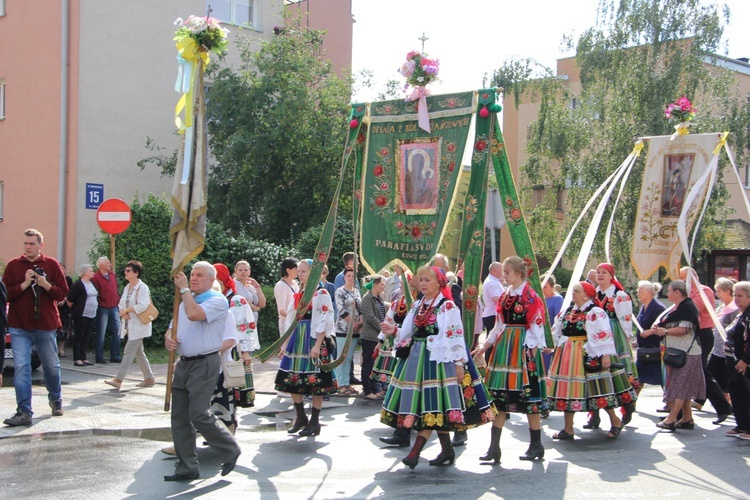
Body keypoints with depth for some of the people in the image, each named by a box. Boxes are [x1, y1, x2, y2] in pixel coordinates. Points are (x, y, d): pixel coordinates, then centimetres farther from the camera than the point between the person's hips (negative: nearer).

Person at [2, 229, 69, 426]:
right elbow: (6, 294, -3)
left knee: (52, 366, 14)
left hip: (46, 326, 1)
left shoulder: (51, 265, 2)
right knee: (21, 368, -8)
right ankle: (24, 412, -6)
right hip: (19, 328, -1)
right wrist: (24, 284, -16)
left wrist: (46, 285, -16)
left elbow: (63, 293, 0)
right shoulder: (13, 265, 2)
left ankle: (55, 400, 37)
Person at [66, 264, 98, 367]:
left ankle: (83, 358, 15)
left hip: (92, 314, 7)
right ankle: (77, 359, 2)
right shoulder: (78, 285, -11)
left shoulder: (92, 283, 13)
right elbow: (70, 300, -9)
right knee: (79, 336, -2)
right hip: (81, 315, -7)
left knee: (86, 336, 10)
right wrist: (73, 309, 4)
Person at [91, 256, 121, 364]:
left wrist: (118, 304, 14)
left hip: (114, 308, 6)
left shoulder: (112, 275, 10)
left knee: (116, 332, 6)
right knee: (101, 333, 1)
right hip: (103, 309, -6)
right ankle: (100, 358, 7)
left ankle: (115, 356, 13)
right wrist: (97, 304, -13)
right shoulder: (96, 278, -10)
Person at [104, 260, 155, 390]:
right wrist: (123, 313, -9)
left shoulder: (142, 288, -12)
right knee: (138, 353, 12)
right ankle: (149, 378, 21)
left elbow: (142, 306, -22)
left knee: (129, 351, -10)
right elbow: (121, 305, 12)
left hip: (138, 325, -9)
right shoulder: (127, 287, 13)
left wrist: (125, 310, -14)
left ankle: (118, 380, -12)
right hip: (129, 325, 9)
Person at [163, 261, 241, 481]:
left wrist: (184, 289, -14)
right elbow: (172, 328, 21)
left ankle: (230, 450, 7)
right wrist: (168, 339, -2)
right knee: (179, 416, 6)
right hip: (183, 363, 8)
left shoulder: (217, 301, -8)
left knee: (199, 415, -13)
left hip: (204, 364, -8)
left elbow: (194, 314, -26)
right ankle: (187, 467, 13)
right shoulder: (185, 302, 19)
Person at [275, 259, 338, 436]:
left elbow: (323, 322, -11)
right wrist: (285, 345, 12)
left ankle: (314, 421, 7)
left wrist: (317, 345, -18)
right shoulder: (298, 295, 15)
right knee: (292, 379, 6)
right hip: (296, 340, 7)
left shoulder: (321, 294, -5)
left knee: (316, 381, -2)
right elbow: (290, 321, 16)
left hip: (313, 340, -7)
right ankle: (301, 417, 19)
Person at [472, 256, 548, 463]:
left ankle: (536, 446, 12)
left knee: (529, 395, -1)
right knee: (499, 396, 4)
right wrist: (485, 345, 15)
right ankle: (494, 447, 6)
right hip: (504, 347, 7)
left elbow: (536, 327, -10)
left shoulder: (530, 296, -8)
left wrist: (531, 353, -14)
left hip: (523, 348, -7)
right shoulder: (505, 296, 13)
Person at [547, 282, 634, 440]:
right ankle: (568, 429, 15)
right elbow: (557, 332, 19)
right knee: (567, 389, 7)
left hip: (589, 357, -7)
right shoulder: (567, 312, 11)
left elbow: (603, 335, -18)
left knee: (598, 389, -2)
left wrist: (605, 355, -24)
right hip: (568, 356, 7)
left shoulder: (595, 313, -12)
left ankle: (615, 421, 18)